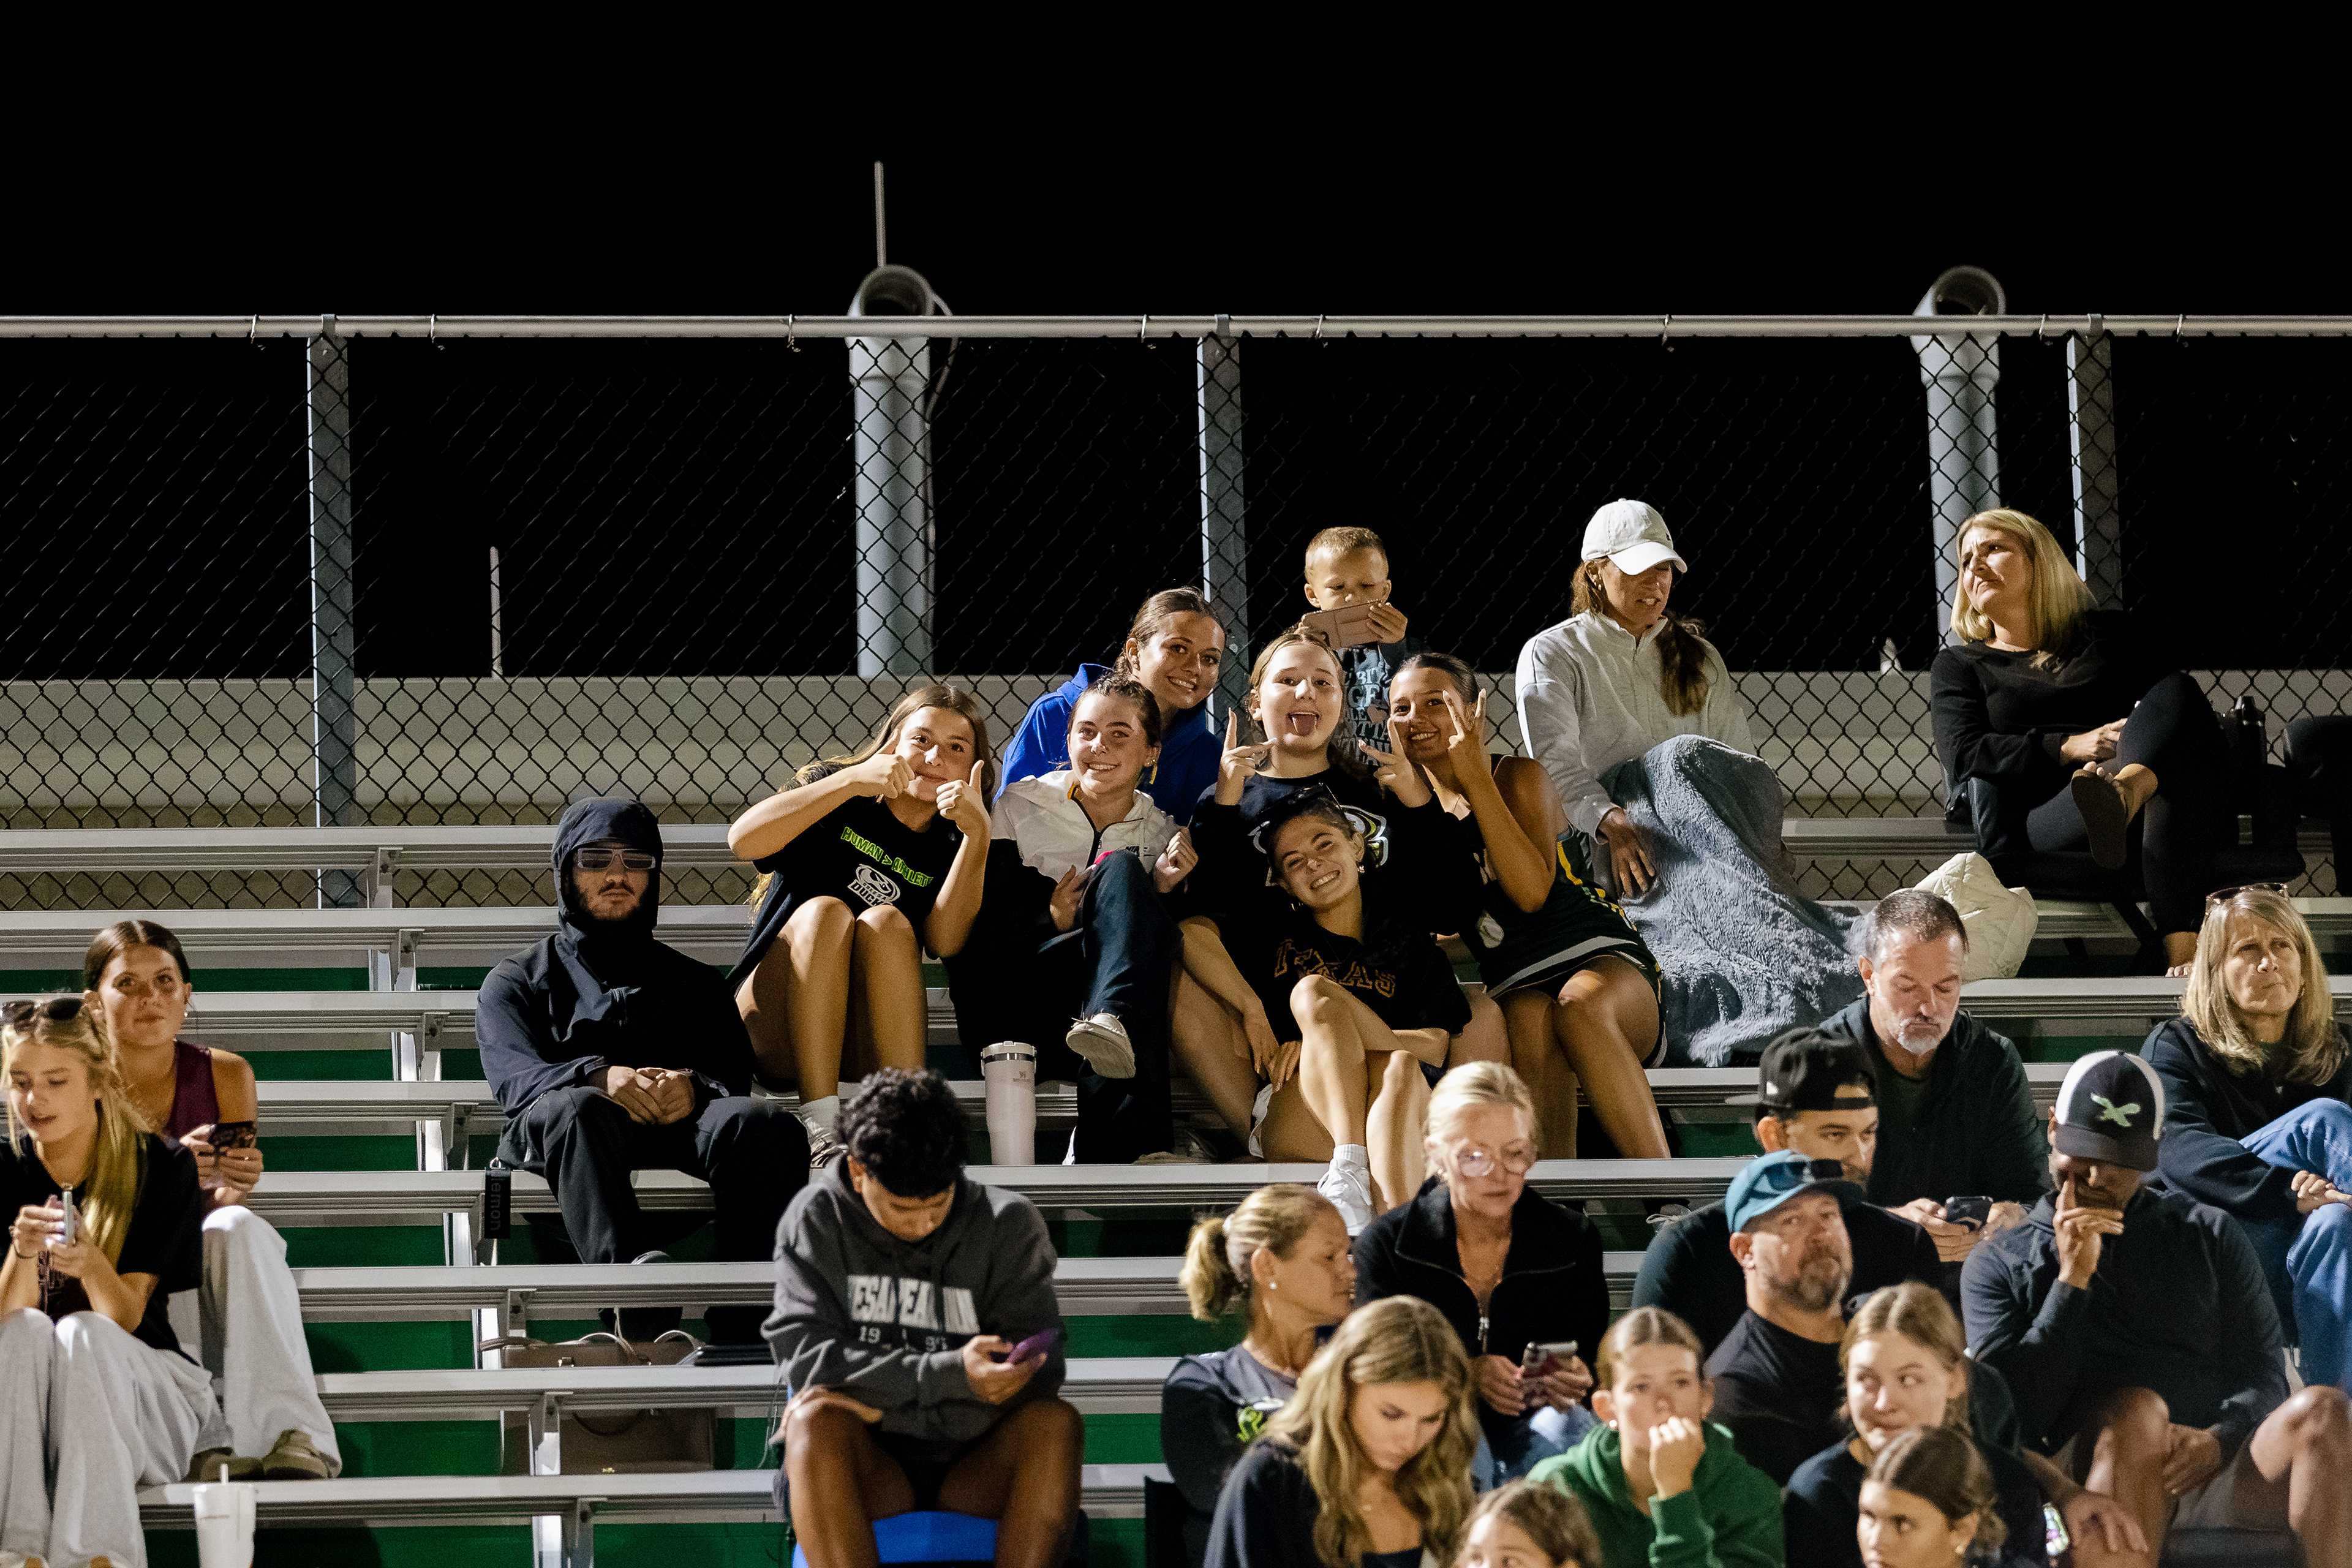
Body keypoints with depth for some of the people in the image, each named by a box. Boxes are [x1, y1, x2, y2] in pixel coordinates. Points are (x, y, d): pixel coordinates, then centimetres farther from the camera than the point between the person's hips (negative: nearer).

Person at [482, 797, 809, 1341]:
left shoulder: (694, 981, 33)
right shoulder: (517, 980, 27)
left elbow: (733, 1077, 14)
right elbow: (514, 1075, 4)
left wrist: (694, 1088, -14)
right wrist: (600, 1077, -19)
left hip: (678, 1133, 2)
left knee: (767, 1124, -31)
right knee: (576, 1108, -39)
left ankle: (741, 1326, -47)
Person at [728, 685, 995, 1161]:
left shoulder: (954, 848, 9)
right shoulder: (839, 796, 4)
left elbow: (946, 941, -11)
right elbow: (744, 839, -15)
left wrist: (977, 835, -19)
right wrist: (853, 781, -20)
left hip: (872, 1047, 1)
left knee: (886, 922, -24)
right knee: (824, 911, -27)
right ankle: (820, 1127, -40)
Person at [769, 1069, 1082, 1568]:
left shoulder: (1009, 1223, 0)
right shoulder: (816, 1220, 0)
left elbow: (1038, 1377, -10)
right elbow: (806, 1358, -14)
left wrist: (880, 1405, -17)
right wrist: (950, 1376, -25)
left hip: (975, 1467, 1)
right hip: (866, 1468, -1)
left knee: (1056, 1422, -29)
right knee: (817, 1419, -33)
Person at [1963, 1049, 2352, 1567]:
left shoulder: (2209, 1236, 22)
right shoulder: (1999, 1265, 16)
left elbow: (2262, 1375, 12)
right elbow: (2013, 1414, 2)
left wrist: (2219, 1441, -10)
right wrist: (2072, 1281, -3)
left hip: (2217, 1463, 2)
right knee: (2136, 1408, -37)